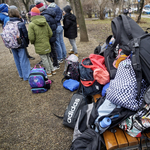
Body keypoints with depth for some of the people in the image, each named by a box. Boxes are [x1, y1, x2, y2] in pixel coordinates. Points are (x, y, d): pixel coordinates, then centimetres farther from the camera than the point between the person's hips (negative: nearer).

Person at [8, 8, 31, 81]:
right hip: (21, 45, -5)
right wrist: (27, 42, 5)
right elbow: (26, 35, -10)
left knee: (17, 60, 16)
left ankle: (21, 75, 30)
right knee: (23, 60, 3)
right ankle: (26, 76, 10)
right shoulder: (21, 24, -16)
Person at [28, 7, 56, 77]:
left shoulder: (31, 24, -15)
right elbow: (50, 33, 4)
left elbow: (31, 38, -16)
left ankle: (49, 72, 18)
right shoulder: (45, 22, 1)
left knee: (44, 58, 7)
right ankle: (52, 70, 29)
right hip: (47, 44, 6)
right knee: (47, 57, 20)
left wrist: (33, 42, 5)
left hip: (39, 46, -6)